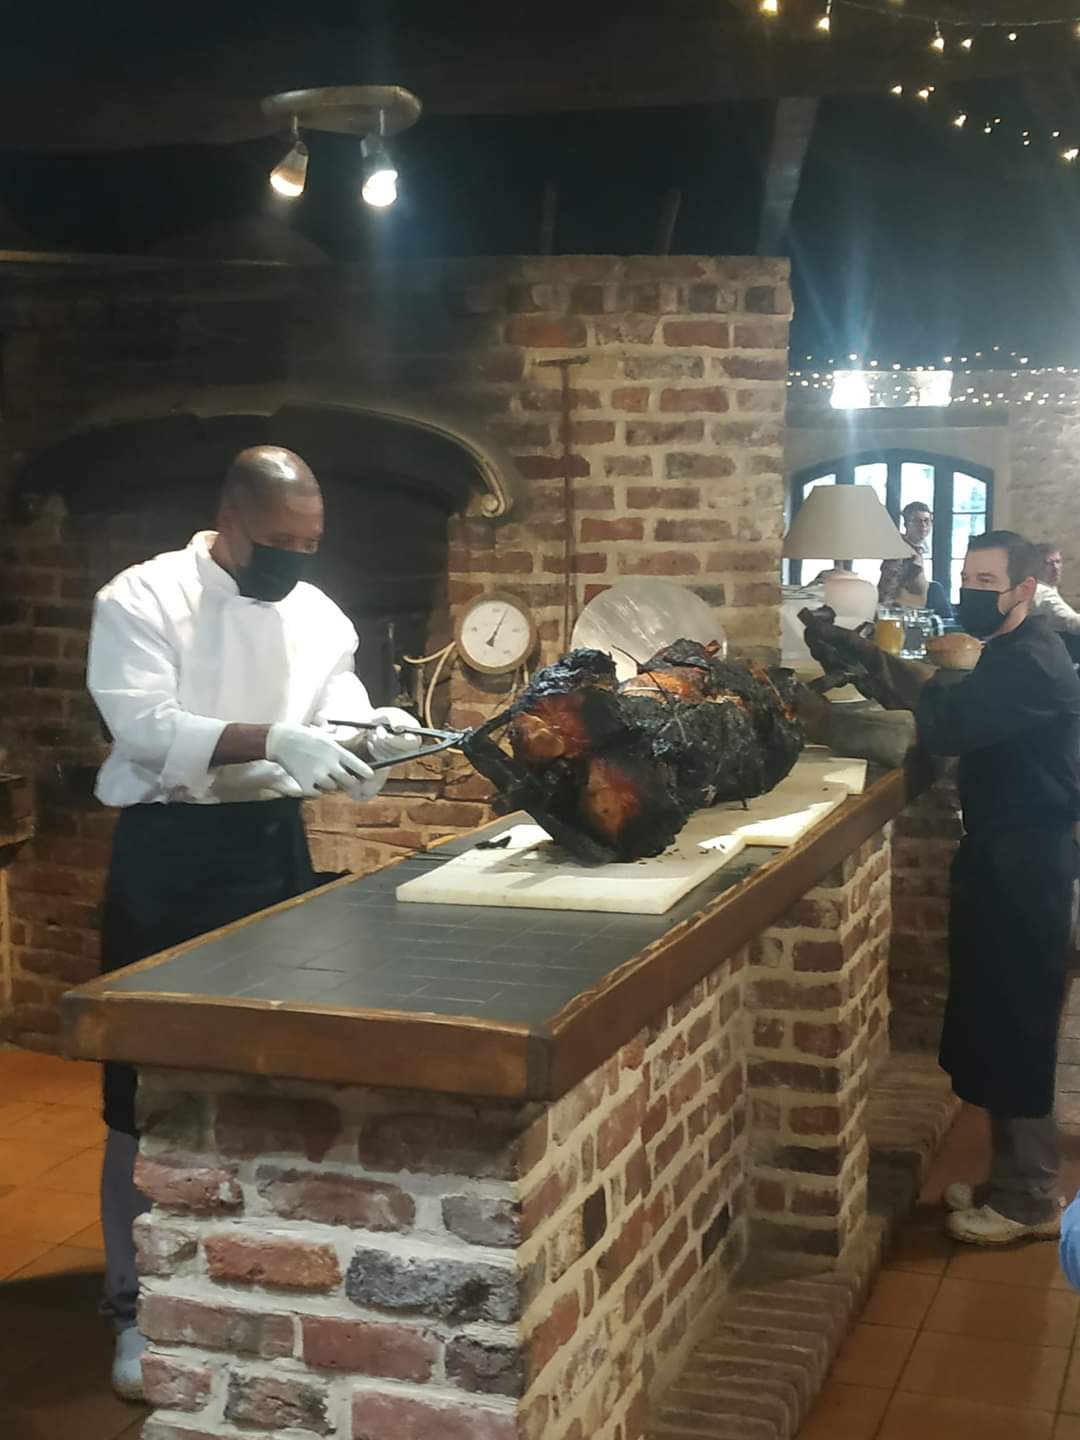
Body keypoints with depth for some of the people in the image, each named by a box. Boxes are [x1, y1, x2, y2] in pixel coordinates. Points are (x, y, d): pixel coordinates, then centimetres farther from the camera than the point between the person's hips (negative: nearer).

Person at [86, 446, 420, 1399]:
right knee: (151, 1084, 1)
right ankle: (138, 1303, 14)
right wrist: (272, 740, -31)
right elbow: (146, 726, -20)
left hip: (275, 849, 5)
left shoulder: (318, 616, 7)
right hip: (169, 855, -5)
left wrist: (374, 744, -18)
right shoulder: (142, 598, -8)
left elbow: (339, 750, 5)